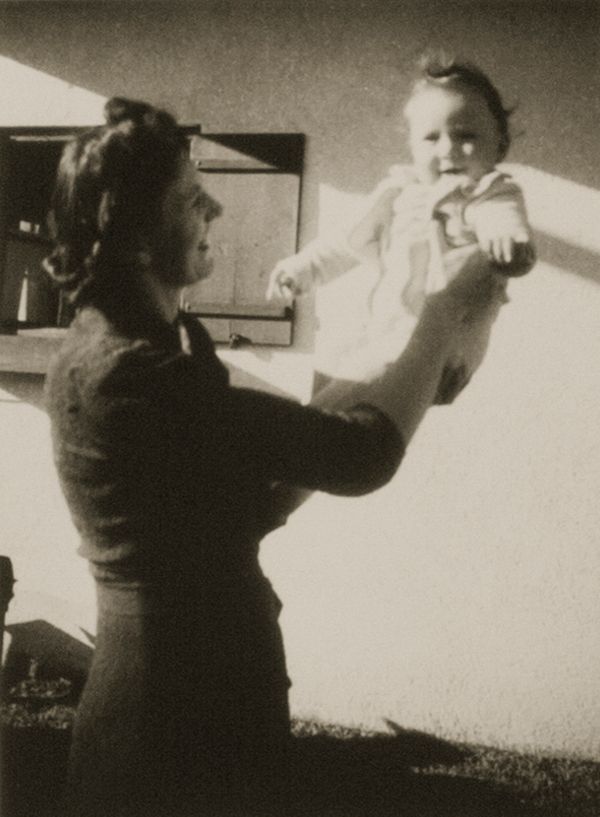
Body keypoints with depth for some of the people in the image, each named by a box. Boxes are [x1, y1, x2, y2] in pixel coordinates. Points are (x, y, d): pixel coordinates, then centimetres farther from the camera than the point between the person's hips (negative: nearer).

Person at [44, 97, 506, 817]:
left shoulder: (167, 343, 7)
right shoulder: (124, 371, -25)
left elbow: (245, 510, 8)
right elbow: (360, 455, -25)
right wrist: (444, 323, -12)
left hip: (212, 684, 9)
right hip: (179, 712, -9)